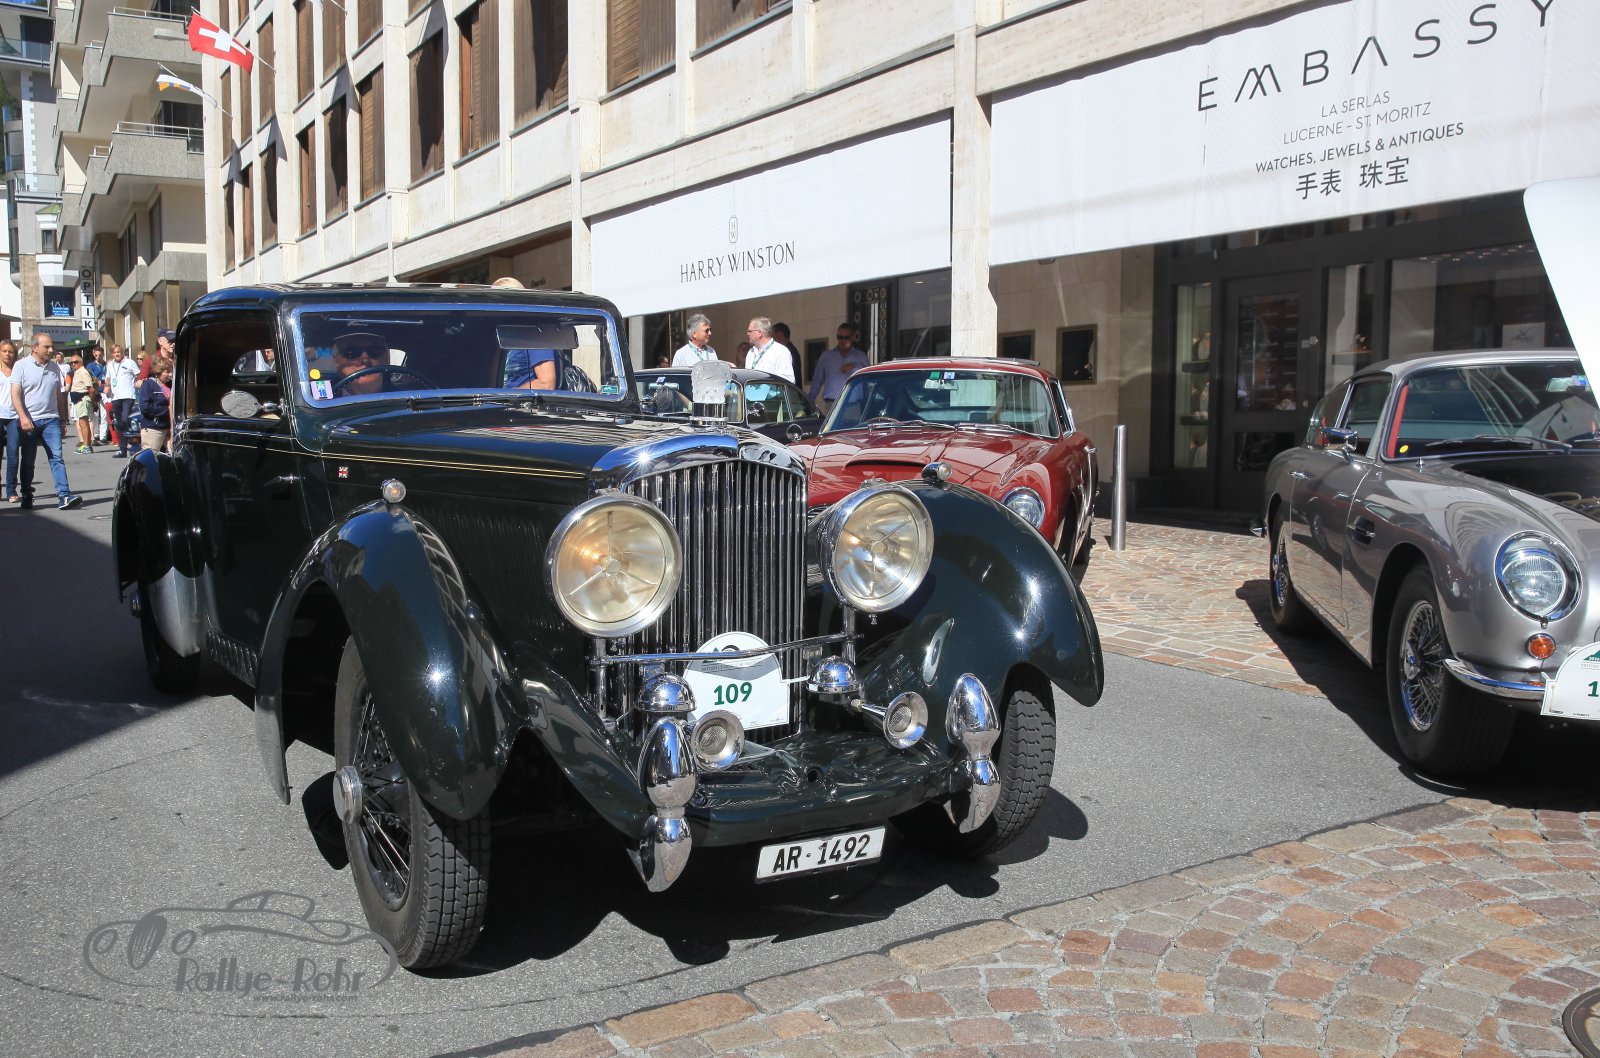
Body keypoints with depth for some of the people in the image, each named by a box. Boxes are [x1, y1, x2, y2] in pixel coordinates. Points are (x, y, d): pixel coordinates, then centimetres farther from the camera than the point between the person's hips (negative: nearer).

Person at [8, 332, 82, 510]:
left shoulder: (54, 367, 11)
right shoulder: (21, 366, -1)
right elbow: (15, 394, -7)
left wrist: (63, 419, 16)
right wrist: (23, 418, -18)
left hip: (51, 420, 2)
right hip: (28, 421, -2)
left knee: (57, 458, -9)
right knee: (28, 462, 8)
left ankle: (64, 496, -18)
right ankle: (27, 498, 17)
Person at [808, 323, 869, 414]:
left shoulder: (861, 356, 15)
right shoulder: (826, 356, 18)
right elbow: (817, 380, 18)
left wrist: (854, 368, -8)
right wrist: (810, 402, 13)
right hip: (831, 404, 1)